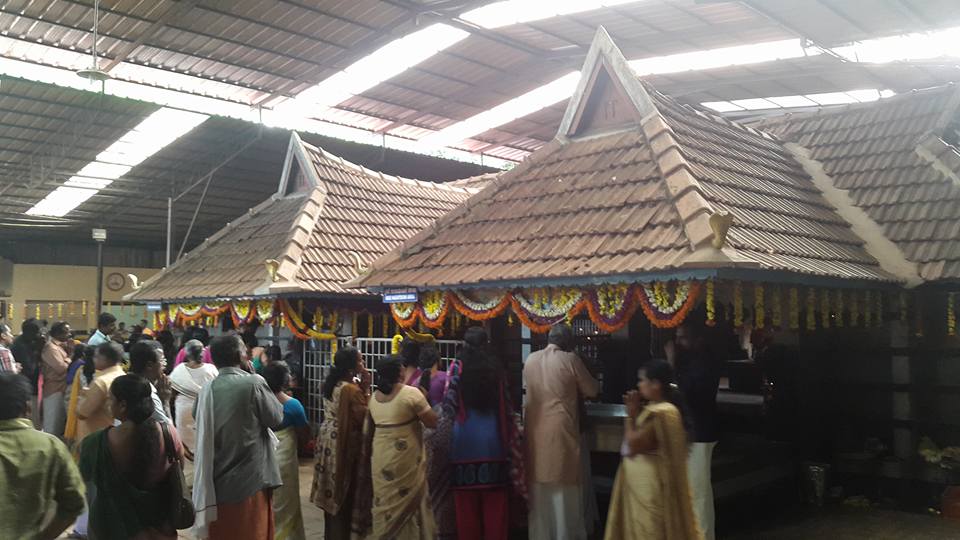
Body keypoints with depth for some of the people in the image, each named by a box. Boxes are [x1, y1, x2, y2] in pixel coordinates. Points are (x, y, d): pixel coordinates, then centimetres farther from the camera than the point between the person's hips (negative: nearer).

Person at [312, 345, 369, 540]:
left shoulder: (331, 383, 5)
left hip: (328, 436, 9)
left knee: (331, 484, 17)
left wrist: (361, 387, 2)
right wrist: (366, 388, -16)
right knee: (343, 487, 5)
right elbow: (364, 416, -20)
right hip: (343, 441, -8)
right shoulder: (351, 389, -22)